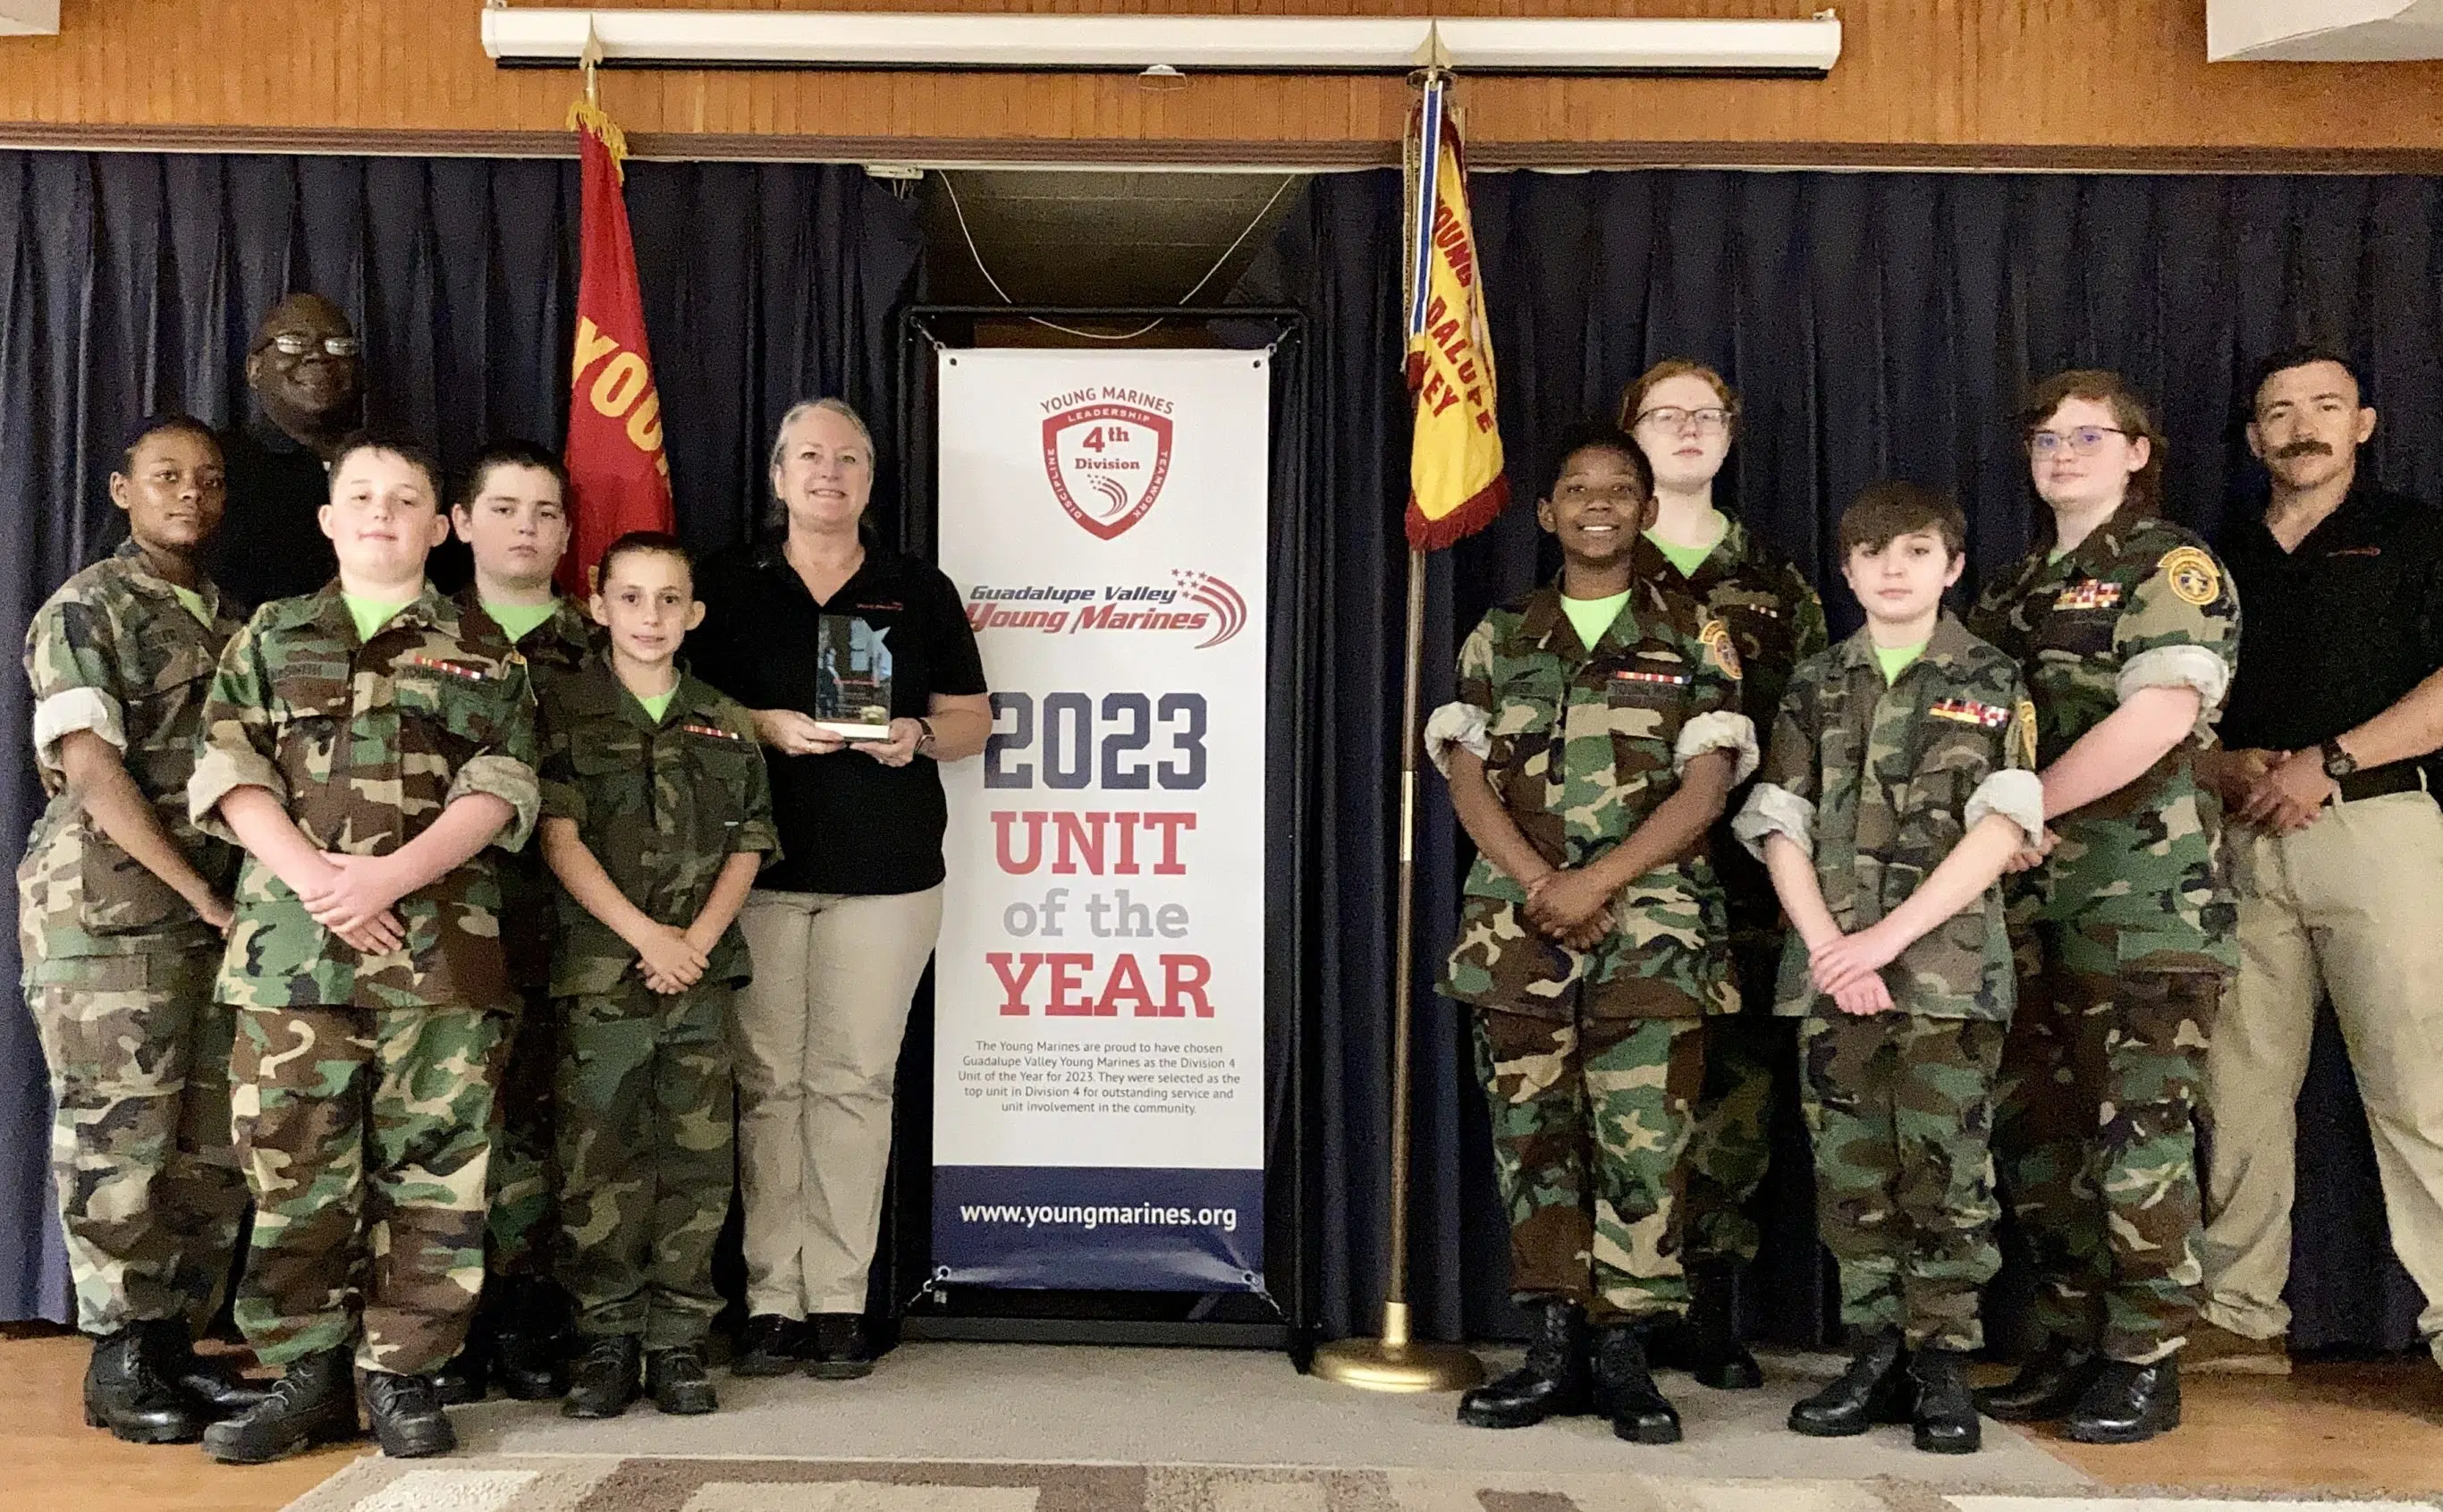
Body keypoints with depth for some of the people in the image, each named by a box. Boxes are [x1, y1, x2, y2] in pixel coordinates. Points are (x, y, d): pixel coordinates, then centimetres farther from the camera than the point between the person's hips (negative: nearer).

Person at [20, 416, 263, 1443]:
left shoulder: (232, 625, 17)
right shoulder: (86, 609, -2)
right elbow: (93, 771, -10)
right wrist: (199, 890, -12)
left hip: (216, 911, 6)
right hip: (107, 910, -6)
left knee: (211, 1145, 7)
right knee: (119, 1138, -3)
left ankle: (175, 1343, 17)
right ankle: (120, 1363, 7)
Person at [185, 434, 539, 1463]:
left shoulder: (483, 652, 12)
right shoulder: (271, 637, 16)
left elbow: (499, 790, 0)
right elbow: (229, 771, 5)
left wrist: (390, 875, -14)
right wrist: (313, 877, -11)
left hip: (439, 943, -1)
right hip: (291, 941, 1)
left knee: (432, 1164, 0)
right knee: (292, 1165, 1)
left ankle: (403, 1373, 11)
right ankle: (307, 1376, 13)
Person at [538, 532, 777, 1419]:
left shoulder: (724, 725, 11)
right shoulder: (566, 711, 4)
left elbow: (747, 848, 8)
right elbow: (560, 840, -4)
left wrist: (698, 938, -7)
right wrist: (646, 934, -12)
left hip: (701, 970, 2)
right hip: (600, 970, -2)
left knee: (696, 1159, 4)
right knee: (600, 1161, 0)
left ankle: (679, 1342, 13)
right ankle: (607, 1340, 12)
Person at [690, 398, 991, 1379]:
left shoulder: (920, 591, 12)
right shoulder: (730, 587, 11)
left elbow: (974, 721, 11)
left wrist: (918, 735, -10)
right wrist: (766, 725, -11)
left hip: (886, 872, 0)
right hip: (759, 864, 0)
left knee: (853, 1082, -1)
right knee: (766, 1080, -1)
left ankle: (839, 1301, 5)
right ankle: (770, 1300, 5)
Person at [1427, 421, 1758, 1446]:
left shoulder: (1694, 639, 9)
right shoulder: (1499, 641, 14)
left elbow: (1706, 787, -1)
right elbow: (1469, 781, 6)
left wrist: (1597, 881, -12)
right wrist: (1542, 886, -10)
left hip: (1651, 921, -2)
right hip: (1518, 925, 2)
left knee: (1641, 1140, -5)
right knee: (1531, 1133, 3)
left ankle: (1622, 1353, 6)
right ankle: (1551, 1349, 11)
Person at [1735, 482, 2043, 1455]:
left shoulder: (1991, 684, 5)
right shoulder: (1815, 688, 12)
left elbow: (2002, 829, -5)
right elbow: (1781, 830, 6)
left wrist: (1890, 935, -13)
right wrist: (1832, 950, -8)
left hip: (1949, 965, -2)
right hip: (1830, 968, 3)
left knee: (1944, 1170, -2)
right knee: (1850, 1172, 5)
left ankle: (1942, 1366, 10)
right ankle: (1876, 1356, 15)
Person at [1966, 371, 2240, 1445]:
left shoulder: (2171, 568, -2)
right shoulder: (2015, 588, 19)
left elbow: (2157, 719, -17)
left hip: (2142, 895, -7)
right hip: (2026, 900, 7)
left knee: (2137, 1131, -4)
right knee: (2034, 1131, 9)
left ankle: (2145, 1365, 7)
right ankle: (2068, 1346, 21)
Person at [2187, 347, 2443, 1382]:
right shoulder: (2221, 559, 20)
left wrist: (2330, 763, -13)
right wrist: (2228, 767, -2)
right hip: (2242, 847, 4)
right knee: (2239, 1091, 4)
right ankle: (2240, 1319, 11)